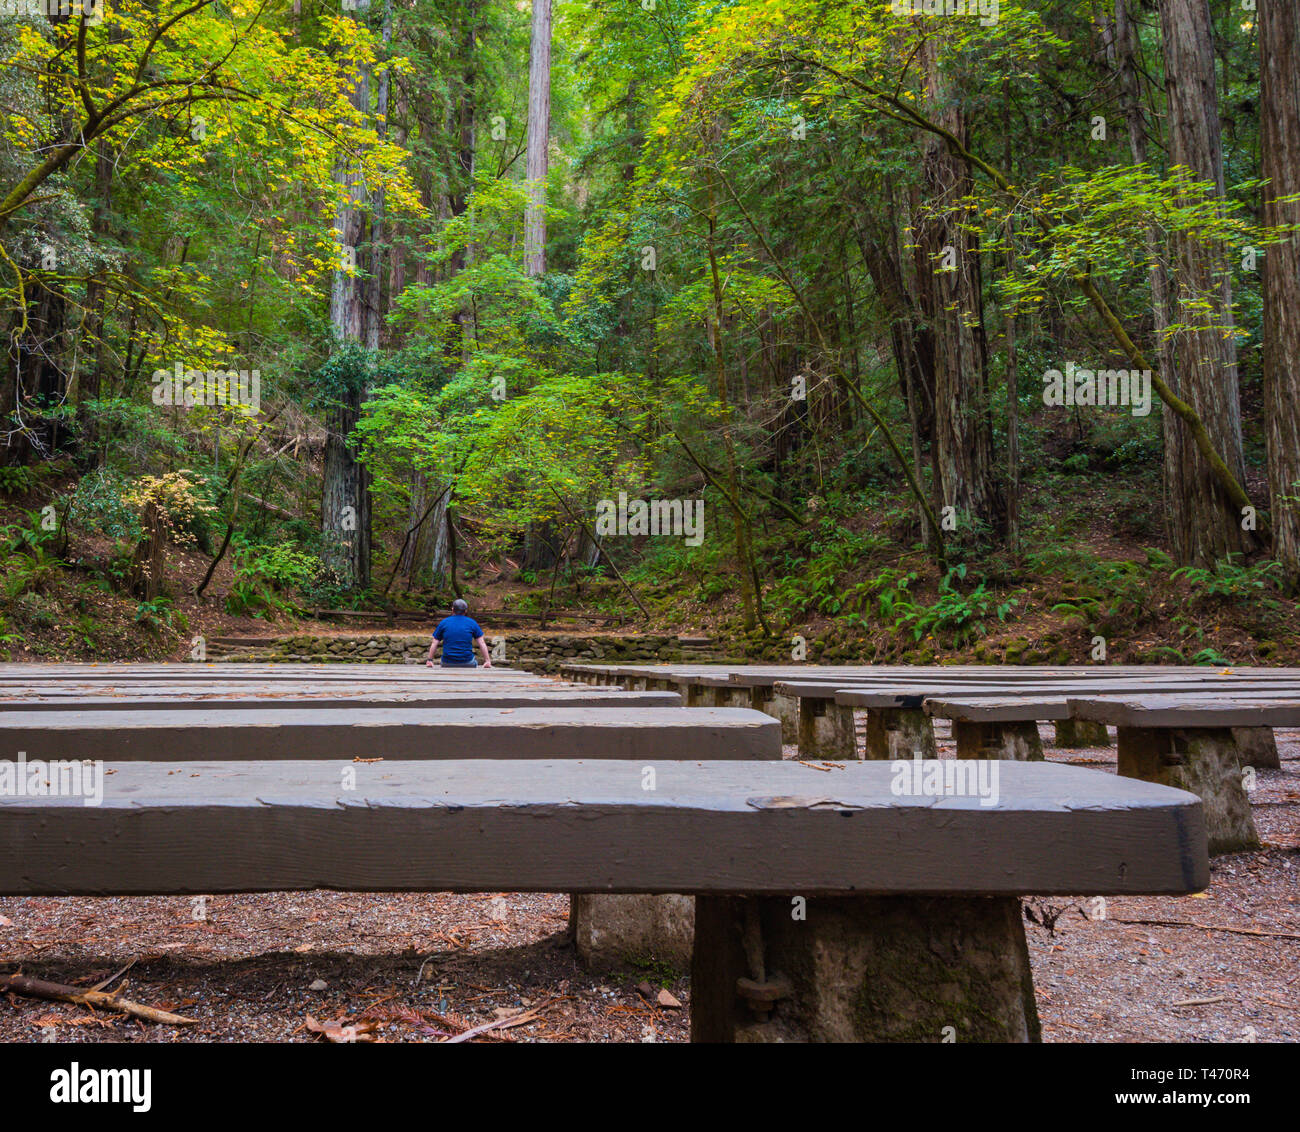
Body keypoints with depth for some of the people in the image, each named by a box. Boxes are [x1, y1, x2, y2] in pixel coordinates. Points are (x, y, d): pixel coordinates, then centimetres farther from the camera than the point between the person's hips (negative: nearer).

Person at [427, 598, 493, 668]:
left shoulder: (443, 623, 4)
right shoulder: (472, 623, 3)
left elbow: (434, 644, 3)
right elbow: (482, 644, 0)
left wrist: (430, 660, 9)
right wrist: (487, 661, 2)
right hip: (467, 664, 0)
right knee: (475, 663, 31)